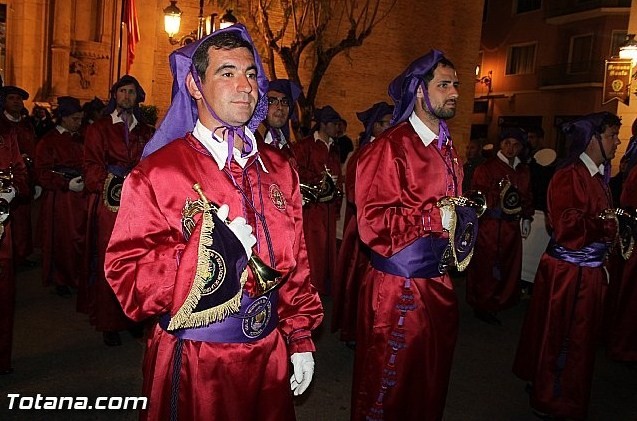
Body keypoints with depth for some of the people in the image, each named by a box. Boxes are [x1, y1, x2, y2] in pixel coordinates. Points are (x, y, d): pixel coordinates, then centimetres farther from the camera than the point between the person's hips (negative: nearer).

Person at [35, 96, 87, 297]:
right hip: (59, 199, -4)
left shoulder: (80, 140, 12)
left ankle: (78, 277, 13)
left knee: (81, 238, 0)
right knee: (61, 241, 3)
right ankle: (60, 280, 18)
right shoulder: (48, 141, -3)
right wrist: (67, 184, -17)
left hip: (80, 196, 4)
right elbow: (42, 173, -7)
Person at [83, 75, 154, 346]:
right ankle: (109, 323, 6)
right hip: (109, 205, -2)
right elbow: (92, 168, 1)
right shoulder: (99, 129, 8)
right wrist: (113, 184, -14)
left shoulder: (145, 132, 16)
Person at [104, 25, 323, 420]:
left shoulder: (280, 171, 3)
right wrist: (206, 252, -28)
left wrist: (301, 338, 6)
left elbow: (295, 262, 5)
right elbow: (127, 273, -16)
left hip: (270, 353, 5)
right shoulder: (157, 173, -12)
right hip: (192, 363, -4)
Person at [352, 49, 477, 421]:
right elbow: (373, 220, -21)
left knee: (433, 379, 21)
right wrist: (435, 218, -23)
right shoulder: (390, 147, -14)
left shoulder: (447, 148, 12)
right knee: (389, 385, 8)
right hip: (399, 285, -8)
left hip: (439, 281, 8)